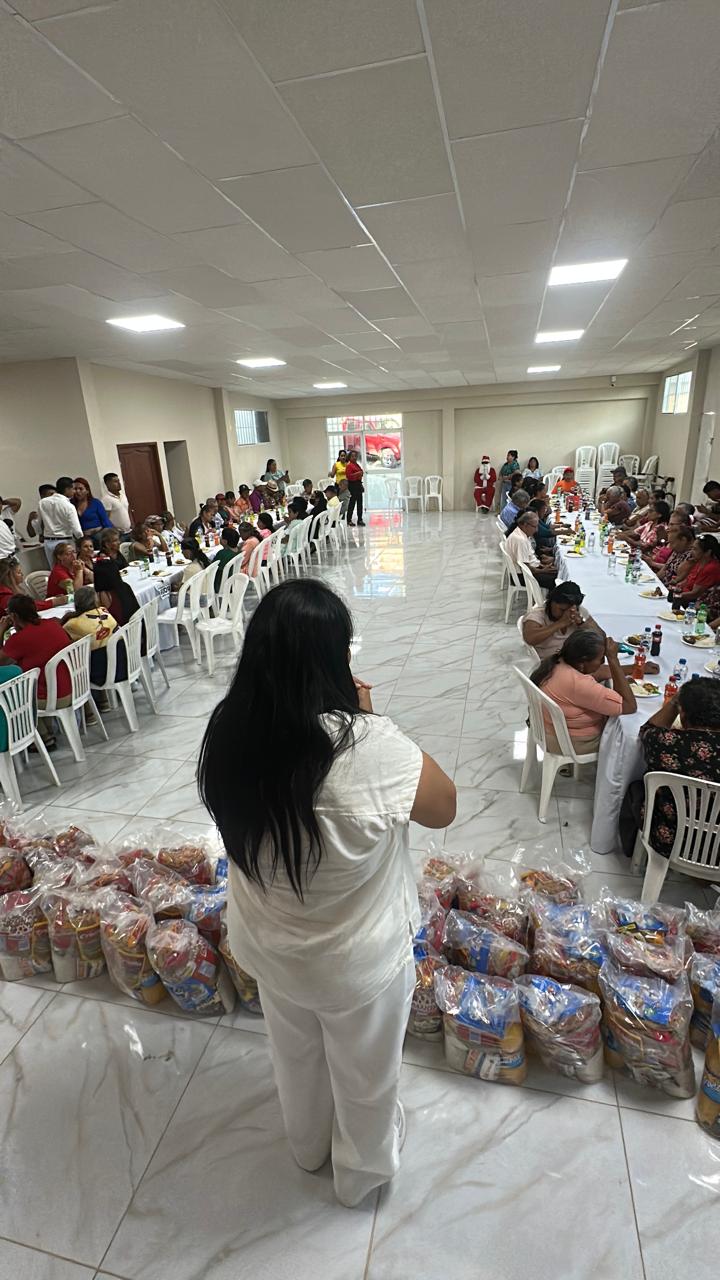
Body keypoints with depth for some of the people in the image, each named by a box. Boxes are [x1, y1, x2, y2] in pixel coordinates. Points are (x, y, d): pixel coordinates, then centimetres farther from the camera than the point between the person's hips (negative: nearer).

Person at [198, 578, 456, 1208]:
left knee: (295, 1053, 35)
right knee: (364, 1073, 29)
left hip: (266, 944, 5)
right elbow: (443, 807, -19)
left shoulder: (228, 731, -19)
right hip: (357, 958, -4)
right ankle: (363, 1170, 59)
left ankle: (309, 1145, 65)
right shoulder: (366, 746, -36)